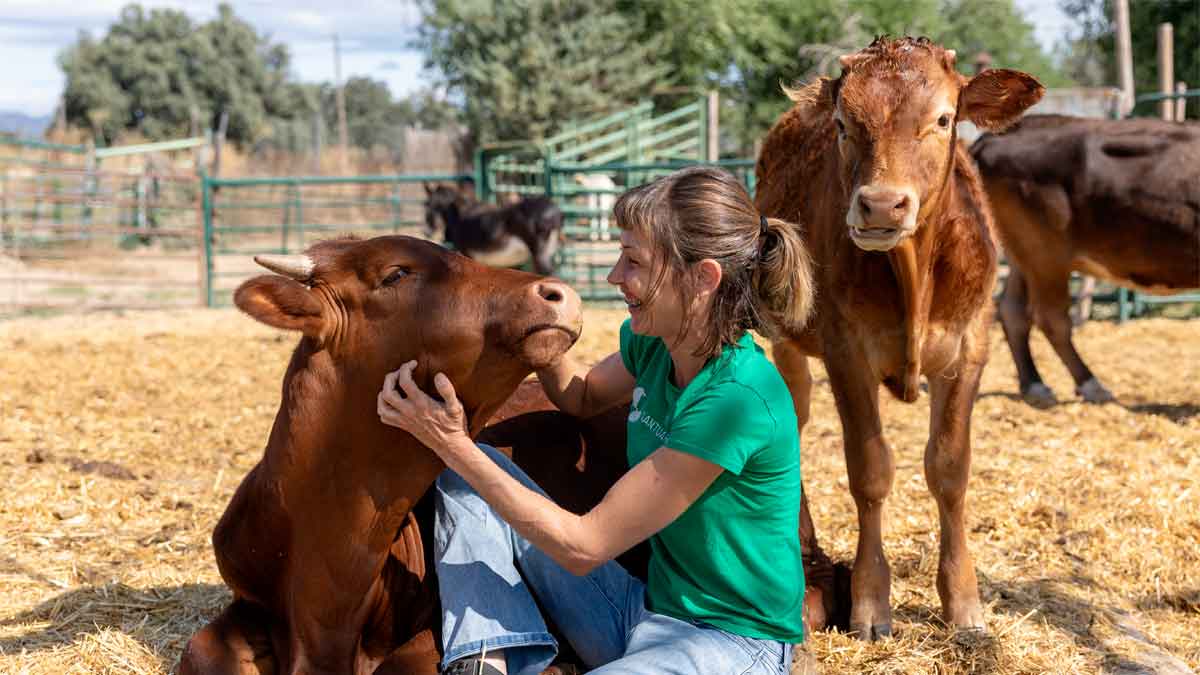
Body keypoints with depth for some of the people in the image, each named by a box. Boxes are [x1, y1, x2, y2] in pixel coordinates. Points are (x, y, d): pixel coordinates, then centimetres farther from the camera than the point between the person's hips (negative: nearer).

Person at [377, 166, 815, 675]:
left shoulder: (738, 399, -26)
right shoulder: (653, 343, -2)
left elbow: (582, 546, -22)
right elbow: (581, 398, 23)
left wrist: (455, 447, -21)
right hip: (645, 610, 9)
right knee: (463, 479, 1)